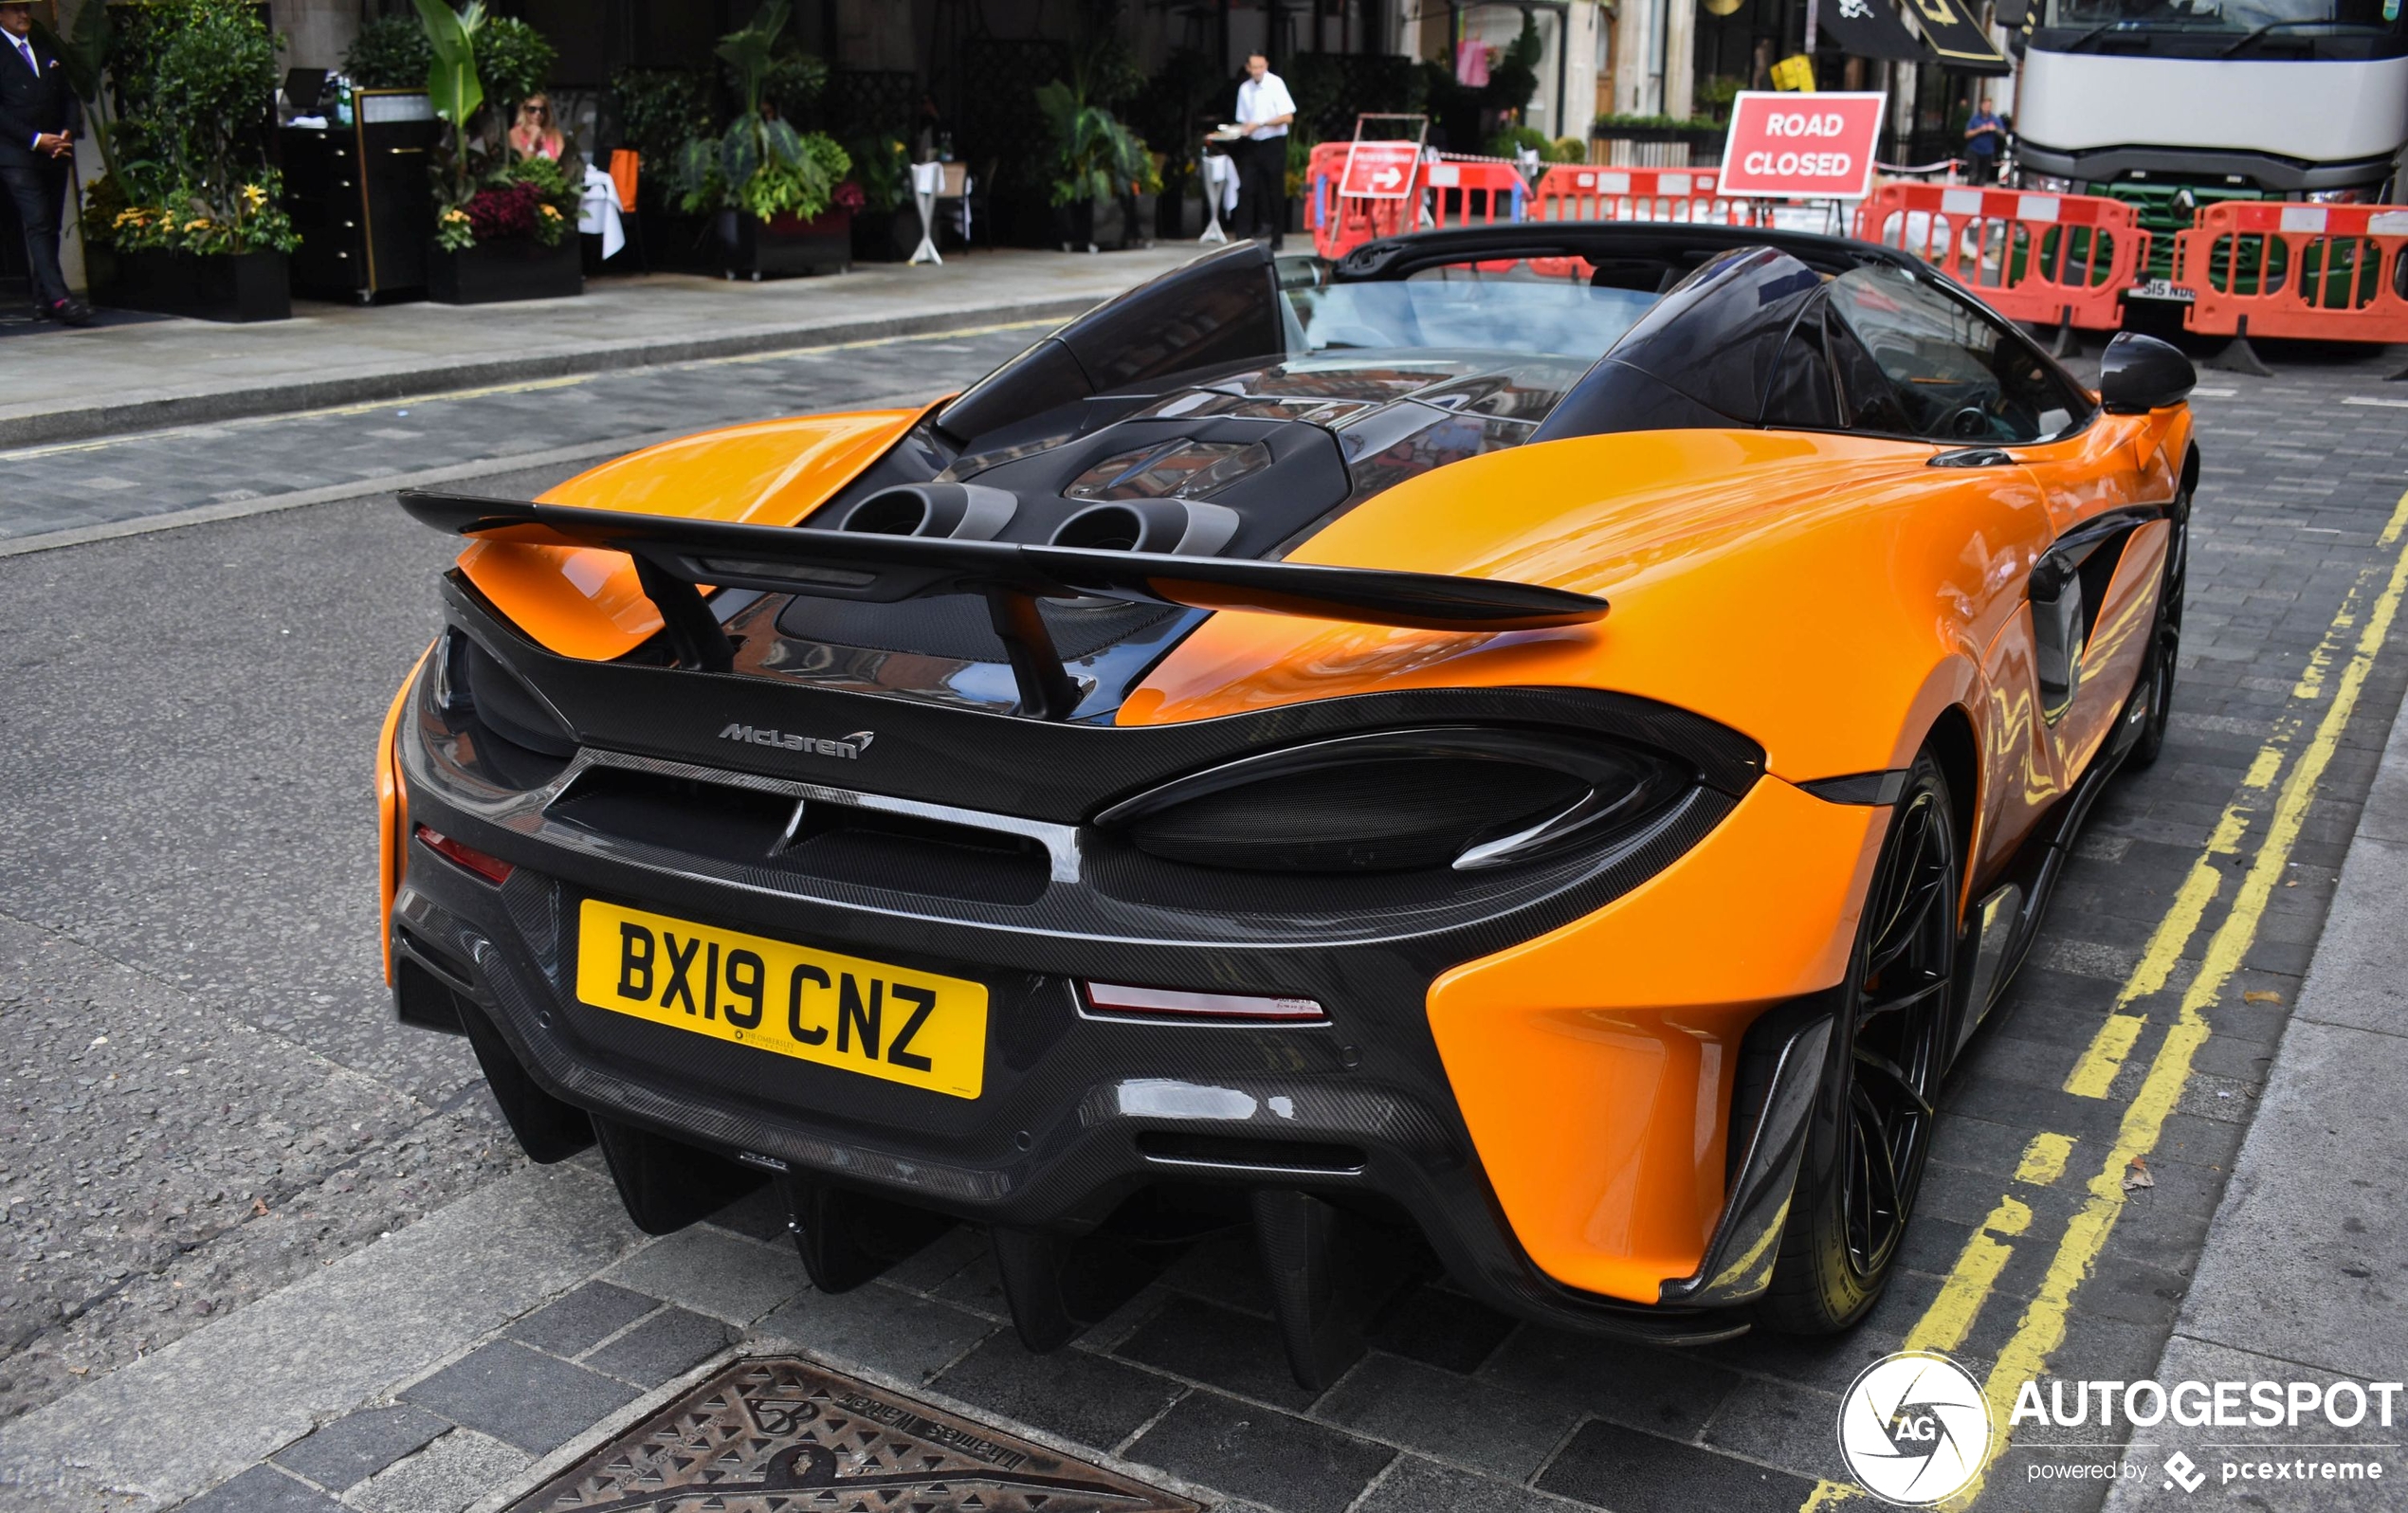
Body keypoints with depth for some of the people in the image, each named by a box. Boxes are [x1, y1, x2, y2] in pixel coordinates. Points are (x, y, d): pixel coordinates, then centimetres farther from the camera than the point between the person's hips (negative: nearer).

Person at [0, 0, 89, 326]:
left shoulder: (47, 48, 17)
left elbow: (70, 95, 17)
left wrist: (68, 131, -1)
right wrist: (36, 139, -15)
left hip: (55, 152, 6)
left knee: (50, 227, 6)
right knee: (38, 224, -13)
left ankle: (44, 300, 11)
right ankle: (59, 298, -21)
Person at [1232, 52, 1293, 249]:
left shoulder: (1275, 84, -8)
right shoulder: (1244, 89, 6)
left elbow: (1288, 117, -12)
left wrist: (1260, 124, -18)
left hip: (1273, 143, -4)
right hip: (1252, 144, 4)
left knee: (1275, 191, 4)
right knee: (1246, 188, -4)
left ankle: (1276, 238, 14)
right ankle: (1243, 236, -1)